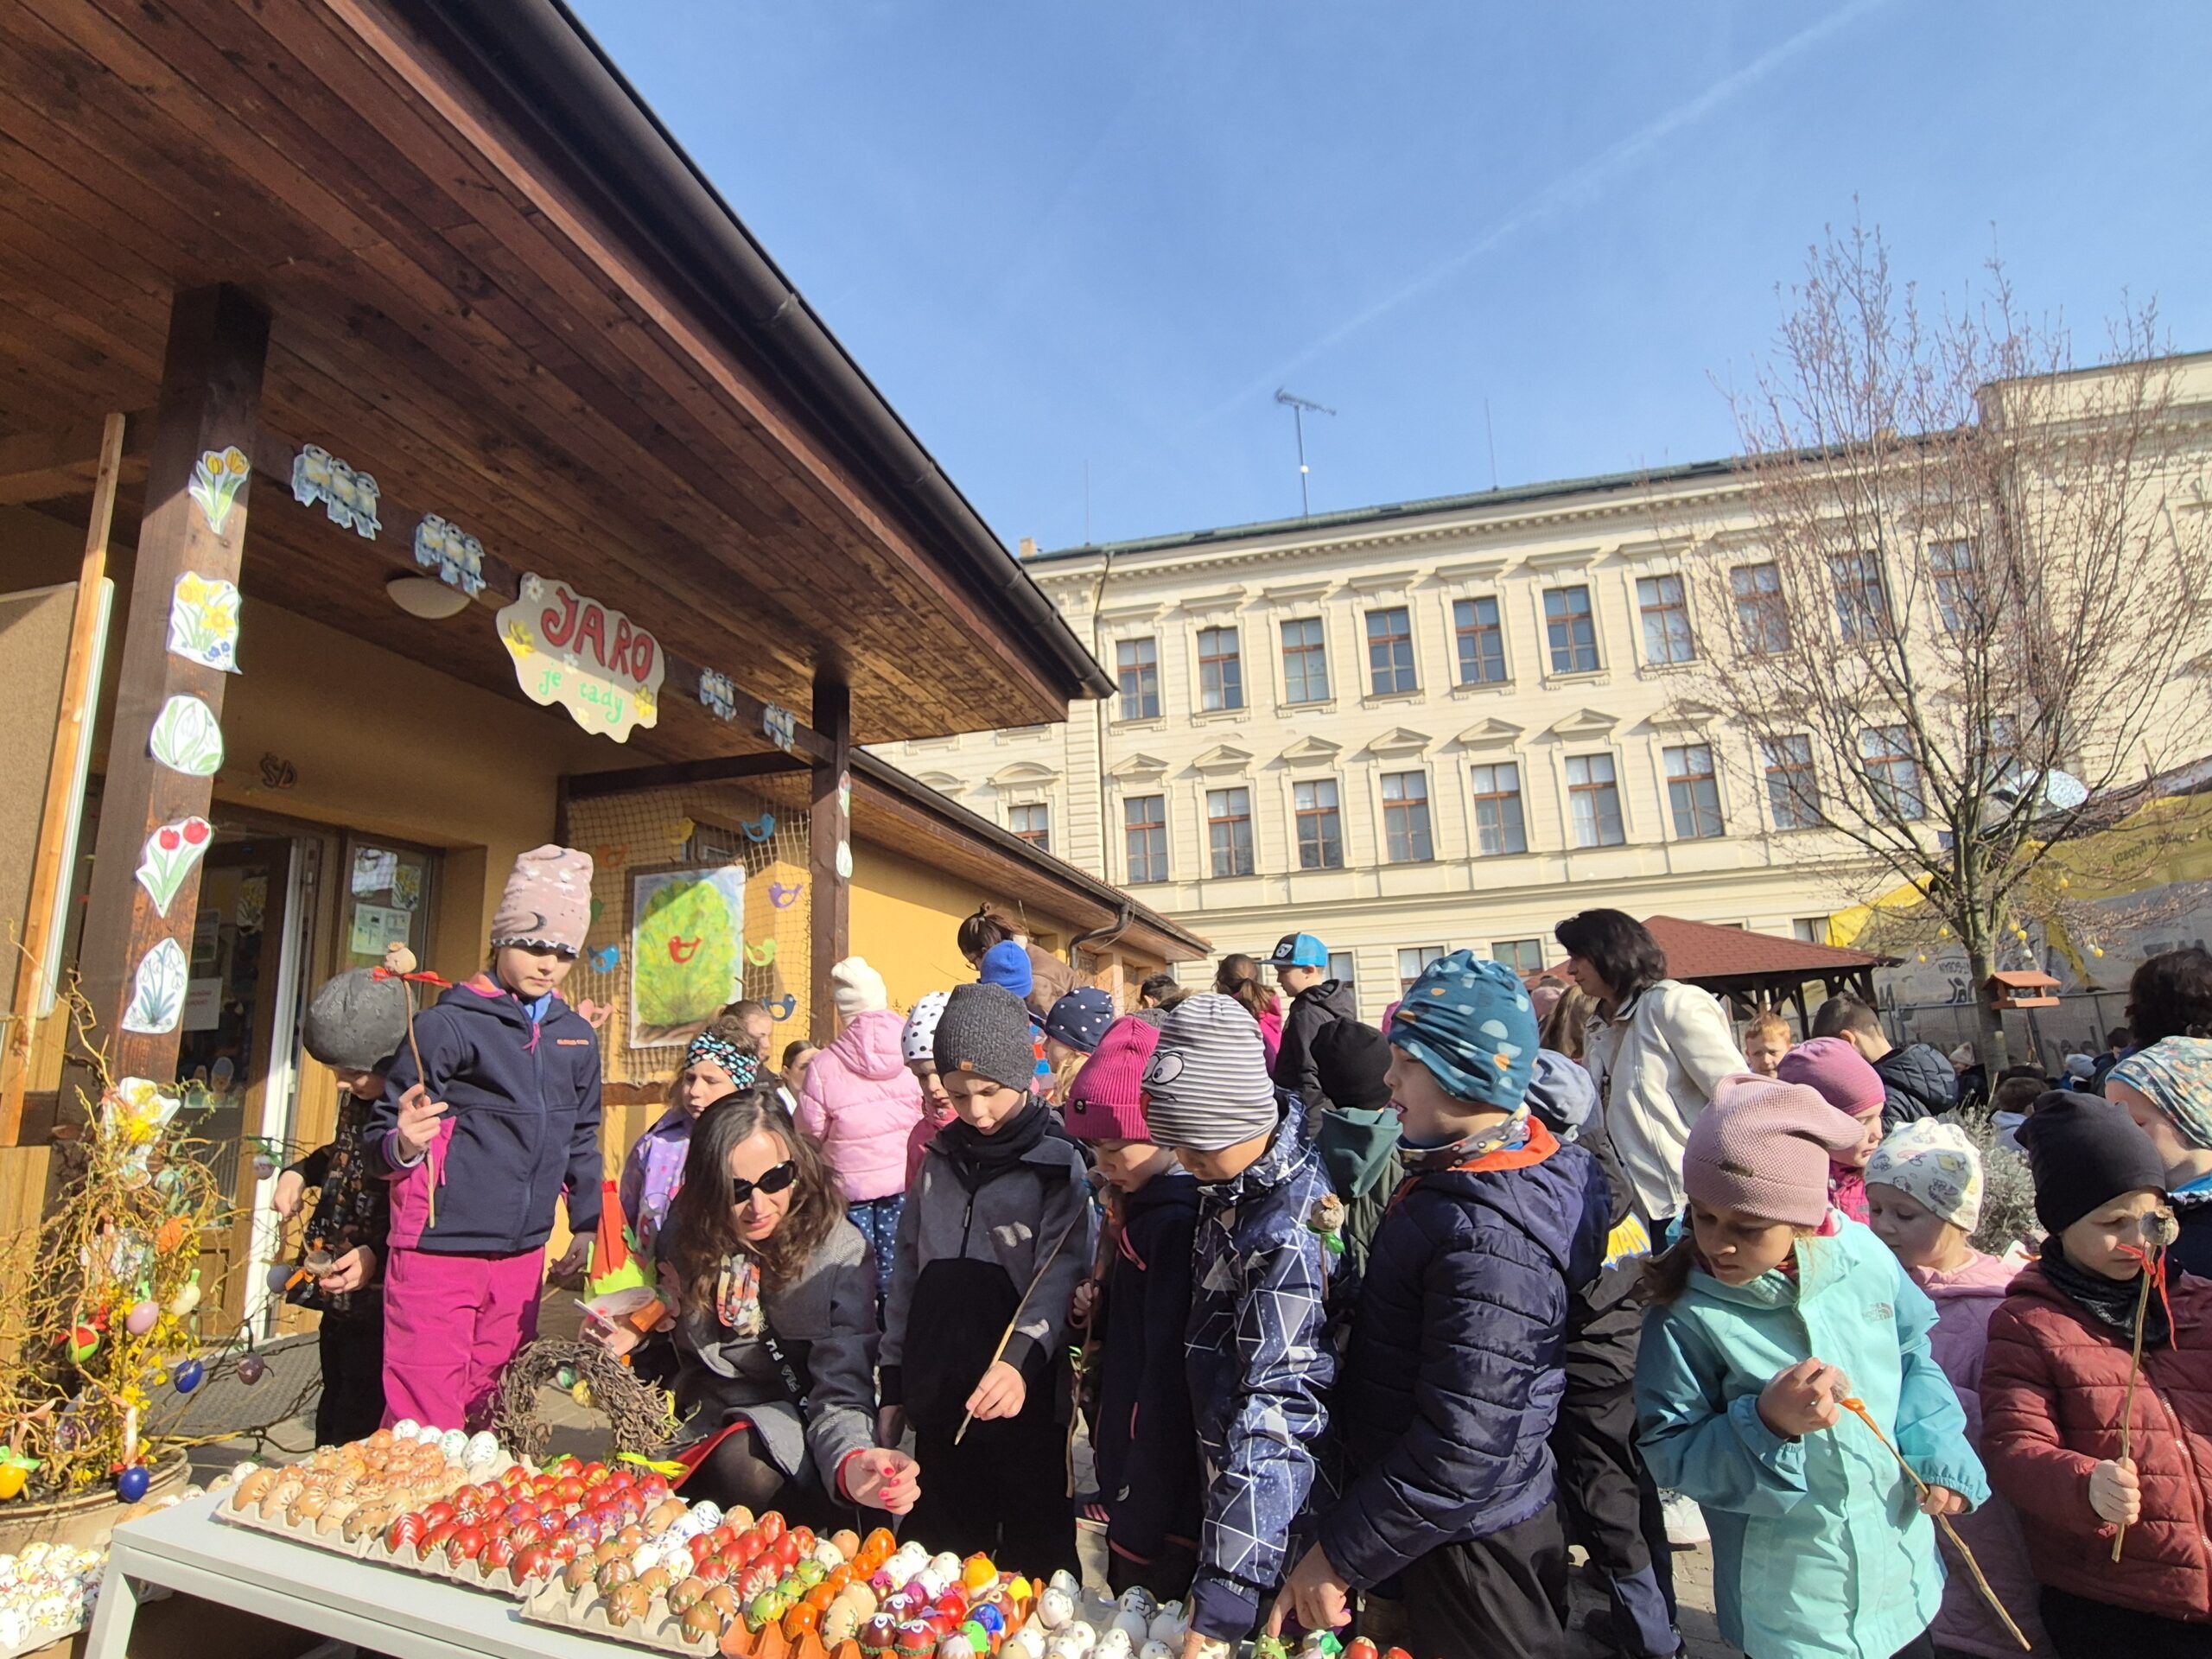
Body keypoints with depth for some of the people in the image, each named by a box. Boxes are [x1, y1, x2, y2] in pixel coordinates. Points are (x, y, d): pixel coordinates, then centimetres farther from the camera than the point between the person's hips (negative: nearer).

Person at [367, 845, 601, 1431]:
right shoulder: (448, 1023, -8)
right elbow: (378, 1139, -5)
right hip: (439, 1253, -5)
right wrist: (402, 1144, -26)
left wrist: (586, 1227, 17)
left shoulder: (577, 1036, 8)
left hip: (522, 1258, 5)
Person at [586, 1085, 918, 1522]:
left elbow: (840, 1392, -24)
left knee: (742, 1464, -31)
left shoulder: (839, 1252, -21)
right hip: (704, 1414, 4)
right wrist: (633, 1336, -9)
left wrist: (851, 1463, -44)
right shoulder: (687, 1232, -6)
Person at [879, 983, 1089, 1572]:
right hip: (938, 1397, 4)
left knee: (1037, 1551, 10)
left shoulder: (1057, 1167, -7)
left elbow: (1060, 1279, -16)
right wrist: (893, 1383, 13)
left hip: (1024, 1399, -4)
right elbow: (907, 1273, 13)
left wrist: (1023, 1359, -32)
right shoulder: (939, 1160, 7)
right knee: (946, 1552, 17)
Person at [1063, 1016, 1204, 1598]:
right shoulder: (1144, 1210, 5)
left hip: (1162, 1506, -9)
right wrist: (1099, 1311, -6)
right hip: (1126, 1474, 9)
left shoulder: (1175, 1222, -25)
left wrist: (1137, 1520, -17)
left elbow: (1169, 1379, -24)